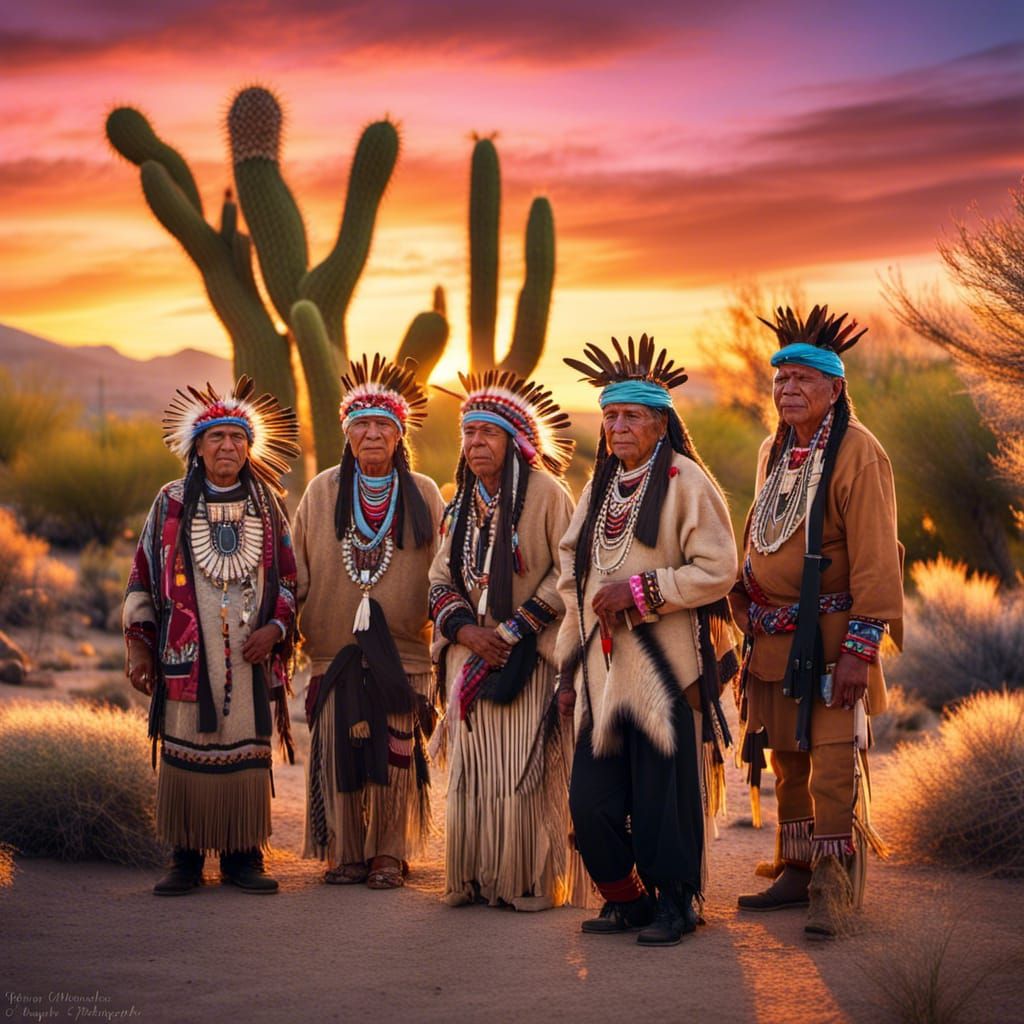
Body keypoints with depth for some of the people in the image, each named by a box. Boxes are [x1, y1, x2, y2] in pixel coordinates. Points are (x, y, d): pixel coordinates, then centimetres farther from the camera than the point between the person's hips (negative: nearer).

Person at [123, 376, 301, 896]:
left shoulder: (267, 505, 10)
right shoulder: (171, 503, 7)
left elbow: (288, 577, 13)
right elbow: (143, 575, 8)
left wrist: (275, 627, -3)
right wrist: (138, 645, 3)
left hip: (251, 656, 1)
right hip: (186, 656, -1)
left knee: (247, 752, 0)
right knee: (184, 752, -1)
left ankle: (243, 857, 8)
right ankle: (185, 858, 6)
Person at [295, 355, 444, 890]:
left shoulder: (424, 495, 5)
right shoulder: (322, 493, 6)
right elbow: (298, 571, 11)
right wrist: (300, 630, 7)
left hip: (402, 651, 0)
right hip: (335, 651, 1)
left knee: (396, 754, 0)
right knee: (337, 755, 1)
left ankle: (389, 853, 12)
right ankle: (346, 853, 13)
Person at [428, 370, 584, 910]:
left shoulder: (545, 493, -5)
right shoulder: (462, 503, 14)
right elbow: (440, 578, 13)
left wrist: (516, 629, -13)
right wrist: (466, 630, -5)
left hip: (529, 657, -6)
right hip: (471, 655, 6)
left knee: (523, 769, -8)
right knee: (471, 767, 4)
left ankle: (530, 882, 0)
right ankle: (474, 880, 11)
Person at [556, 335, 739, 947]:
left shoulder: (686, 483, -5)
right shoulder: (599, 489, 16)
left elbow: (718, 570, -11)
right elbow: (573, 580, 20)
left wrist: (639, 589, -15)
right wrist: (569, 667, 16)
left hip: (666, 667, -6)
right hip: (604, 668, 6)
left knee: (664, 796, -3)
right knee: (592, 799, 3)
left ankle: (675, 905, 13)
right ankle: (626, 898, 21)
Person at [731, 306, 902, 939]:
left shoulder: (857, 454, -12)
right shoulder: (775, 451, 13)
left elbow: (875, 556, -17)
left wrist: (860, 646, -22)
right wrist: (750, 616, 20)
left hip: (829, 639, -7)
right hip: (774, 638, 7)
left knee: (833, 763, -8)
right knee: (786, 759, 13)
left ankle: (832, 890, -1)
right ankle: (796, 870, 25)